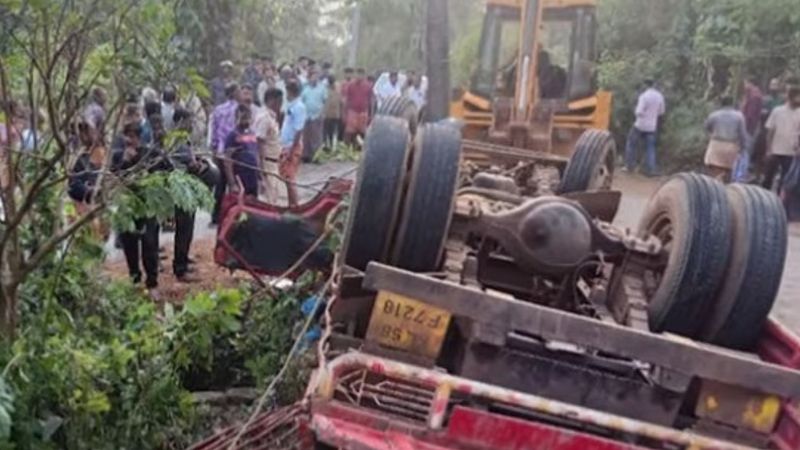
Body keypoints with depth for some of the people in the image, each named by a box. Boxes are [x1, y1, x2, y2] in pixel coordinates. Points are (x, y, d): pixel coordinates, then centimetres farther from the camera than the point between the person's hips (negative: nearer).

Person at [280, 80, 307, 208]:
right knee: (286, 176, 14)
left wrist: (292, 149, -21)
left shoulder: (299, 107, -17)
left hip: (293, 146, -9)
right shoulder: (290, 105, 11)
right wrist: (284, 146, 15)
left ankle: (294, 205, 3)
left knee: (289, 177, -5)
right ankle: (292, 204, 22)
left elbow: (299, 130, -21)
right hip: (286, 145, 9)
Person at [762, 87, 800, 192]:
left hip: (791, 153, 1)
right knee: (769, 177, 5)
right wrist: (768, 150, -3)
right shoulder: (777, 111, -2)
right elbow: (770, 131, 0)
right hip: (775, 151, -1)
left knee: (785, 179, 6)